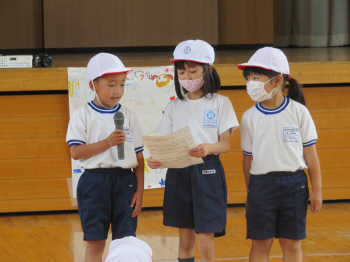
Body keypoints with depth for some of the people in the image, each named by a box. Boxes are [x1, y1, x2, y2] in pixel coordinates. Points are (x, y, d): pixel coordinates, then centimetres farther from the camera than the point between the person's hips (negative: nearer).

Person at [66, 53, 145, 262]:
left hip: (125, 181, 2)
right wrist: (107, 143, -17)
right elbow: (76, 152, -9)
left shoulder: (128, 116, 6)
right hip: (94, 181, -2)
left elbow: (138, 158, 6)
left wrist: (139, 191, 0)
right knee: (95, 243, 2)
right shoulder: (82, 116, -1)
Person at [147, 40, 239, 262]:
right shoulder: (174, 107, 10)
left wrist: (208, 148, -26)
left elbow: (225, 144, -4)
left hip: (207, 173, -3)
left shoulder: (220, 103, 1)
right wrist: (158, 160, -14)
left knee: (206, 244, -7)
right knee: (185, 240, 9)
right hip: (178, 174, 3)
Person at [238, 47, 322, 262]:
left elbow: (310, 153, 0)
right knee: (261, 244, 4)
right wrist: (250, 192, 7)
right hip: (261, 185, 1)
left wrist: (317, 190, 0)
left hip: (294, 184, -1)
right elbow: (248, 158, 6)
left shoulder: (299, 112, -4)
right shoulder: (250, 118, 0)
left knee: (292, 244, 6)